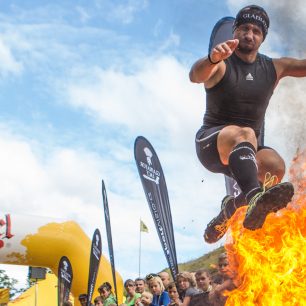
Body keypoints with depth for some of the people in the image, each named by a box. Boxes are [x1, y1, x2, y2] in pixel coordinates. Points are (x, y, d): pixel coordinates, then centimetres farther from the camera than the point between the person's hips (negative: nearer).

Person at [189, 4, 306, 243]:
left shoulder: (274, 68, 10)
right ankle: (255, 197, -66)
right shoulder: (220, 65, -4)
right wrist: (213, 59, -47)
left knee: (275, 165, -28)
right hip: (211, 143, -4)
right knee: (244, 134, -37)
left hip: (244, 152, 4)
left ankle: (230, 207, -4)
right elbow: (195, 76, -25)